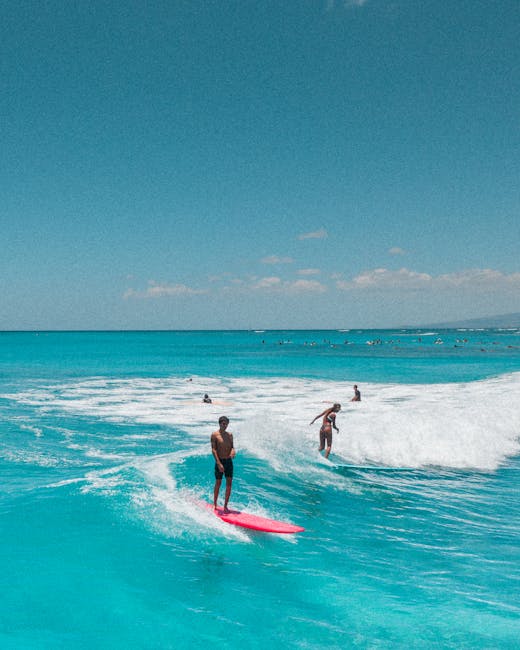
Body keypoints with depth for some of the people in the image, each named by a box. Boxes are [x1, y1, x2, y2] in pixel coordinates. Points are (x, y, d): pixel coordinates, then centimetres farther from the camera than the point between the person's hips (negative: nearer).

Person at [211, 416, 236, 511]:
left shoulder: (230, 435, 9)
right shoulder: (215, 435, -6)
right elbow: (213, 449, -11)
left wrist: (233, 451, -11)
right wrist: (218, 463, -19)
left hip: (229, 461, 4)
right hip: (220, 461, -4)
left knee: (229, 483, 1)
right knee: (218, 483, 3)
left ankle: (225, 506, 8)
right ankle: (214, 504, 19)